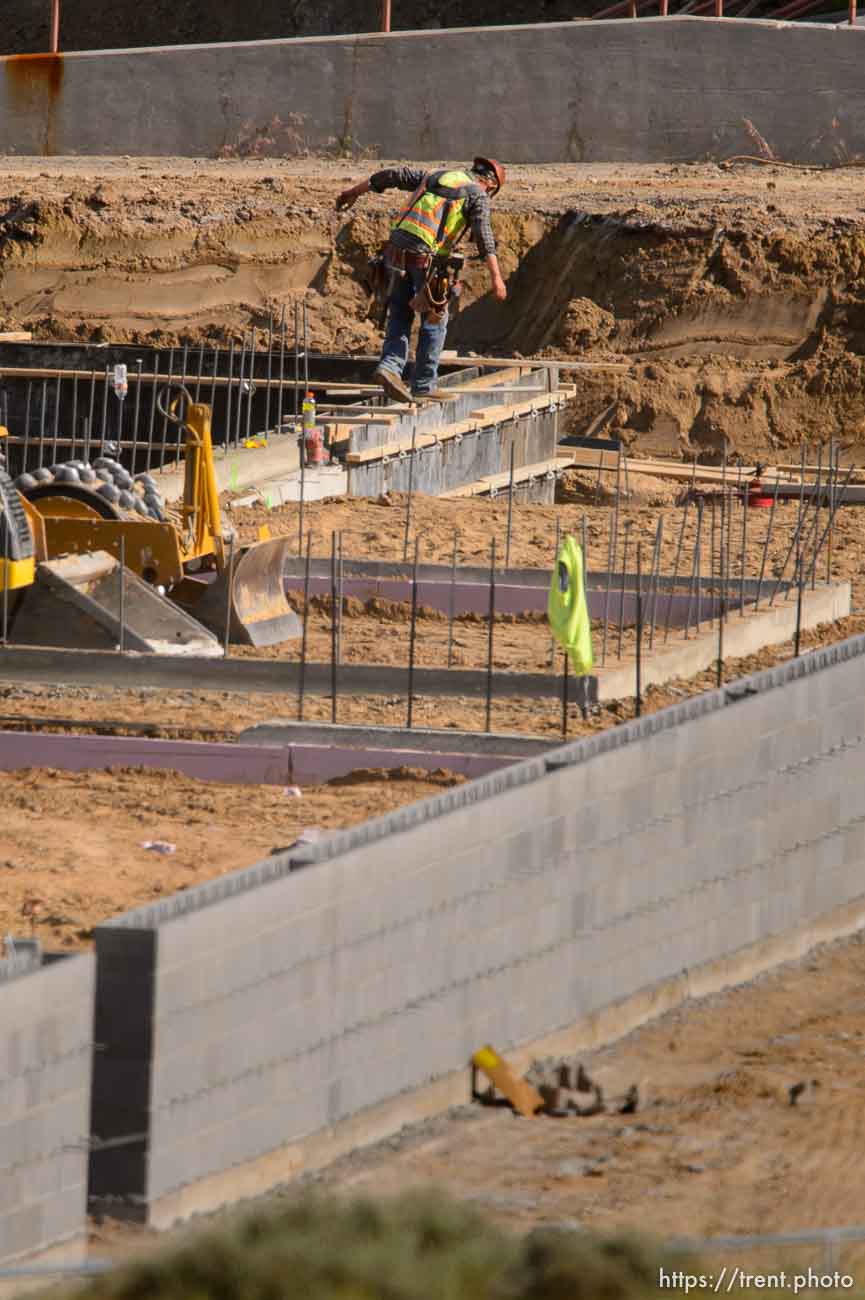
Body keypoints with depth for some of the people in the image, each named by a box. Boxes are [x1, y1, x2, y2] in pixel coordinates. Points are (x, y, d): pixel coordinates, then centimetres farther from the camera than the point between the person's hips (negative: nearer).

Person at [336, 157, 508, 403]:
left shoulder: (435, 176, 19)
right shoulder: (478, 195, 1)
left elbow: (392, 175, 20)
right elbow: (484, 236, -12)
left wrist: (353, 192, 32)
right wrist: (496, 278, -19)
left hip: (398, 248, 5)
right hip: (426, 258, -5)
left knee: (400, 316, 16)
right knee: (434, 319, 10)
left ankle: (390, 365, -4)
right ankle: (424, 383, 13)